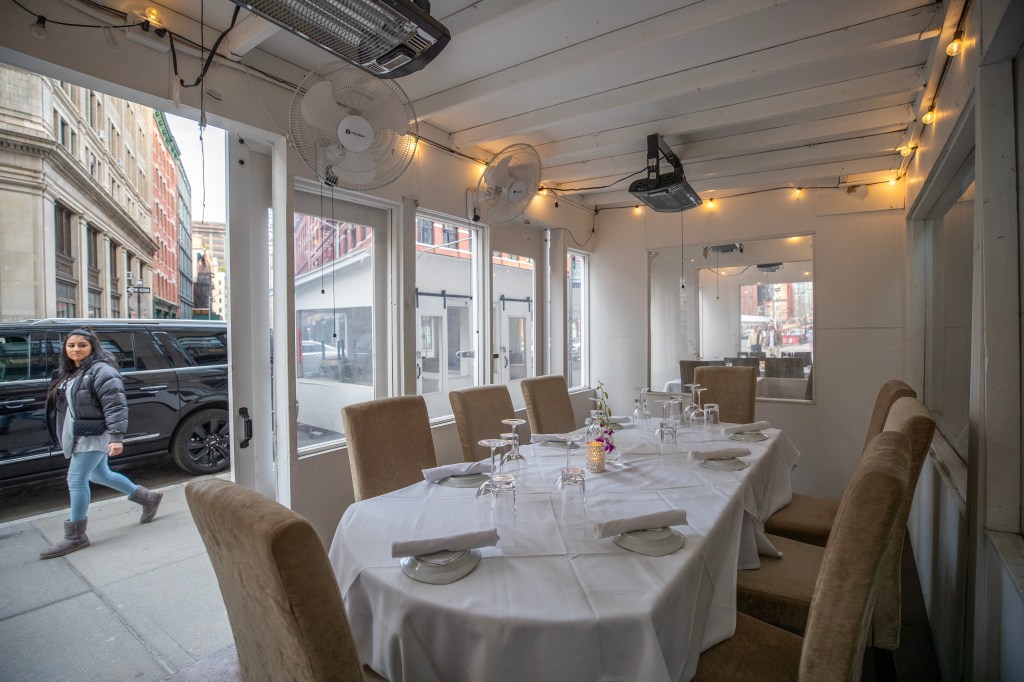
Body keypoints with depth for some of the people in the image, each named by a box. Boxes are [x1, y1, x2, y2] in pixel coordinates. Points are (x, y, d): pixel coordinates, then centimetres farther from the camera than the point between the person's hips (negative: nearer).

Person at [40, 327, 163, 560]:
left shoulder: (101, 371, -16)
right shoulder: (69, 372, 14)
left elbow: (115, 406, -21)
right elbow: (65, 404, 23)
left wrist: (116, 437, -25)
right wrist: (64, 436, 23)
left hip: (94, 435, -10)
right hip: (79, 435, 10)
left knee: (77, 480, -6)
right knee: (100, 475, 18)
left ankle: (75, 536, 6)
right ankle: (148, 498, 32)